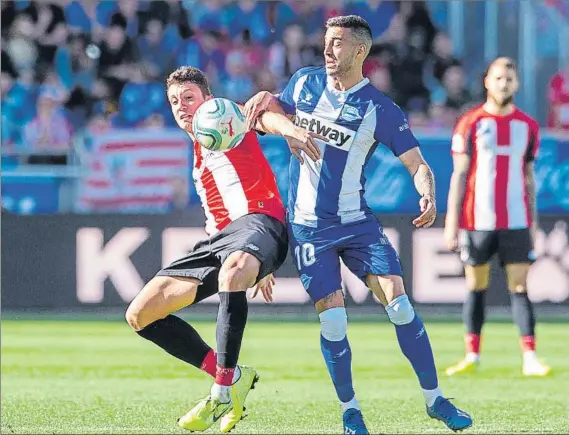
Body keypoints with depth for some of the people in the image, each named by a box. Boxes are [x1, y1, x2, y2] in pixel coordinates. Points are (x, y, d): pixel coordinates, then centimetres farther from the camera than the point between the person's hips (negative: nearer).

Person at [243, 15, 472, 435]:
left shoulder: (381, 110, -8)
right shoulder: (305, 81, 3)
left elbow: (418, 164, -10)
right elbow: (274, 114, 22)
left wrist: (428, 196, -31)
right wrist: (264, 101, -2)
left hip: (357, 222, -1)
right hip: (309, 225, 1)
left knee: (399, 302, -12)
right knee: (333, 319, -8)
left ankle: (435, 399, -1)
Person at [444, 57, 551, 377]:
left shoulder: (528, 126, 8)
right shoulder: (470, 123, 1)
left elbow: (529, 178, 13)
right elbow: (459, 175, 1)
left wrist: (534, 222, 10)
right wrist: (452, 222, -4)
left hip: (516, 222, 1)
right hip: (477, 220, -1)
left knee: (520, 287, -3)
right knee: (476, 287, 5)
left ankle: (530, 358, -6)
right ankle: (472, 356, 12)